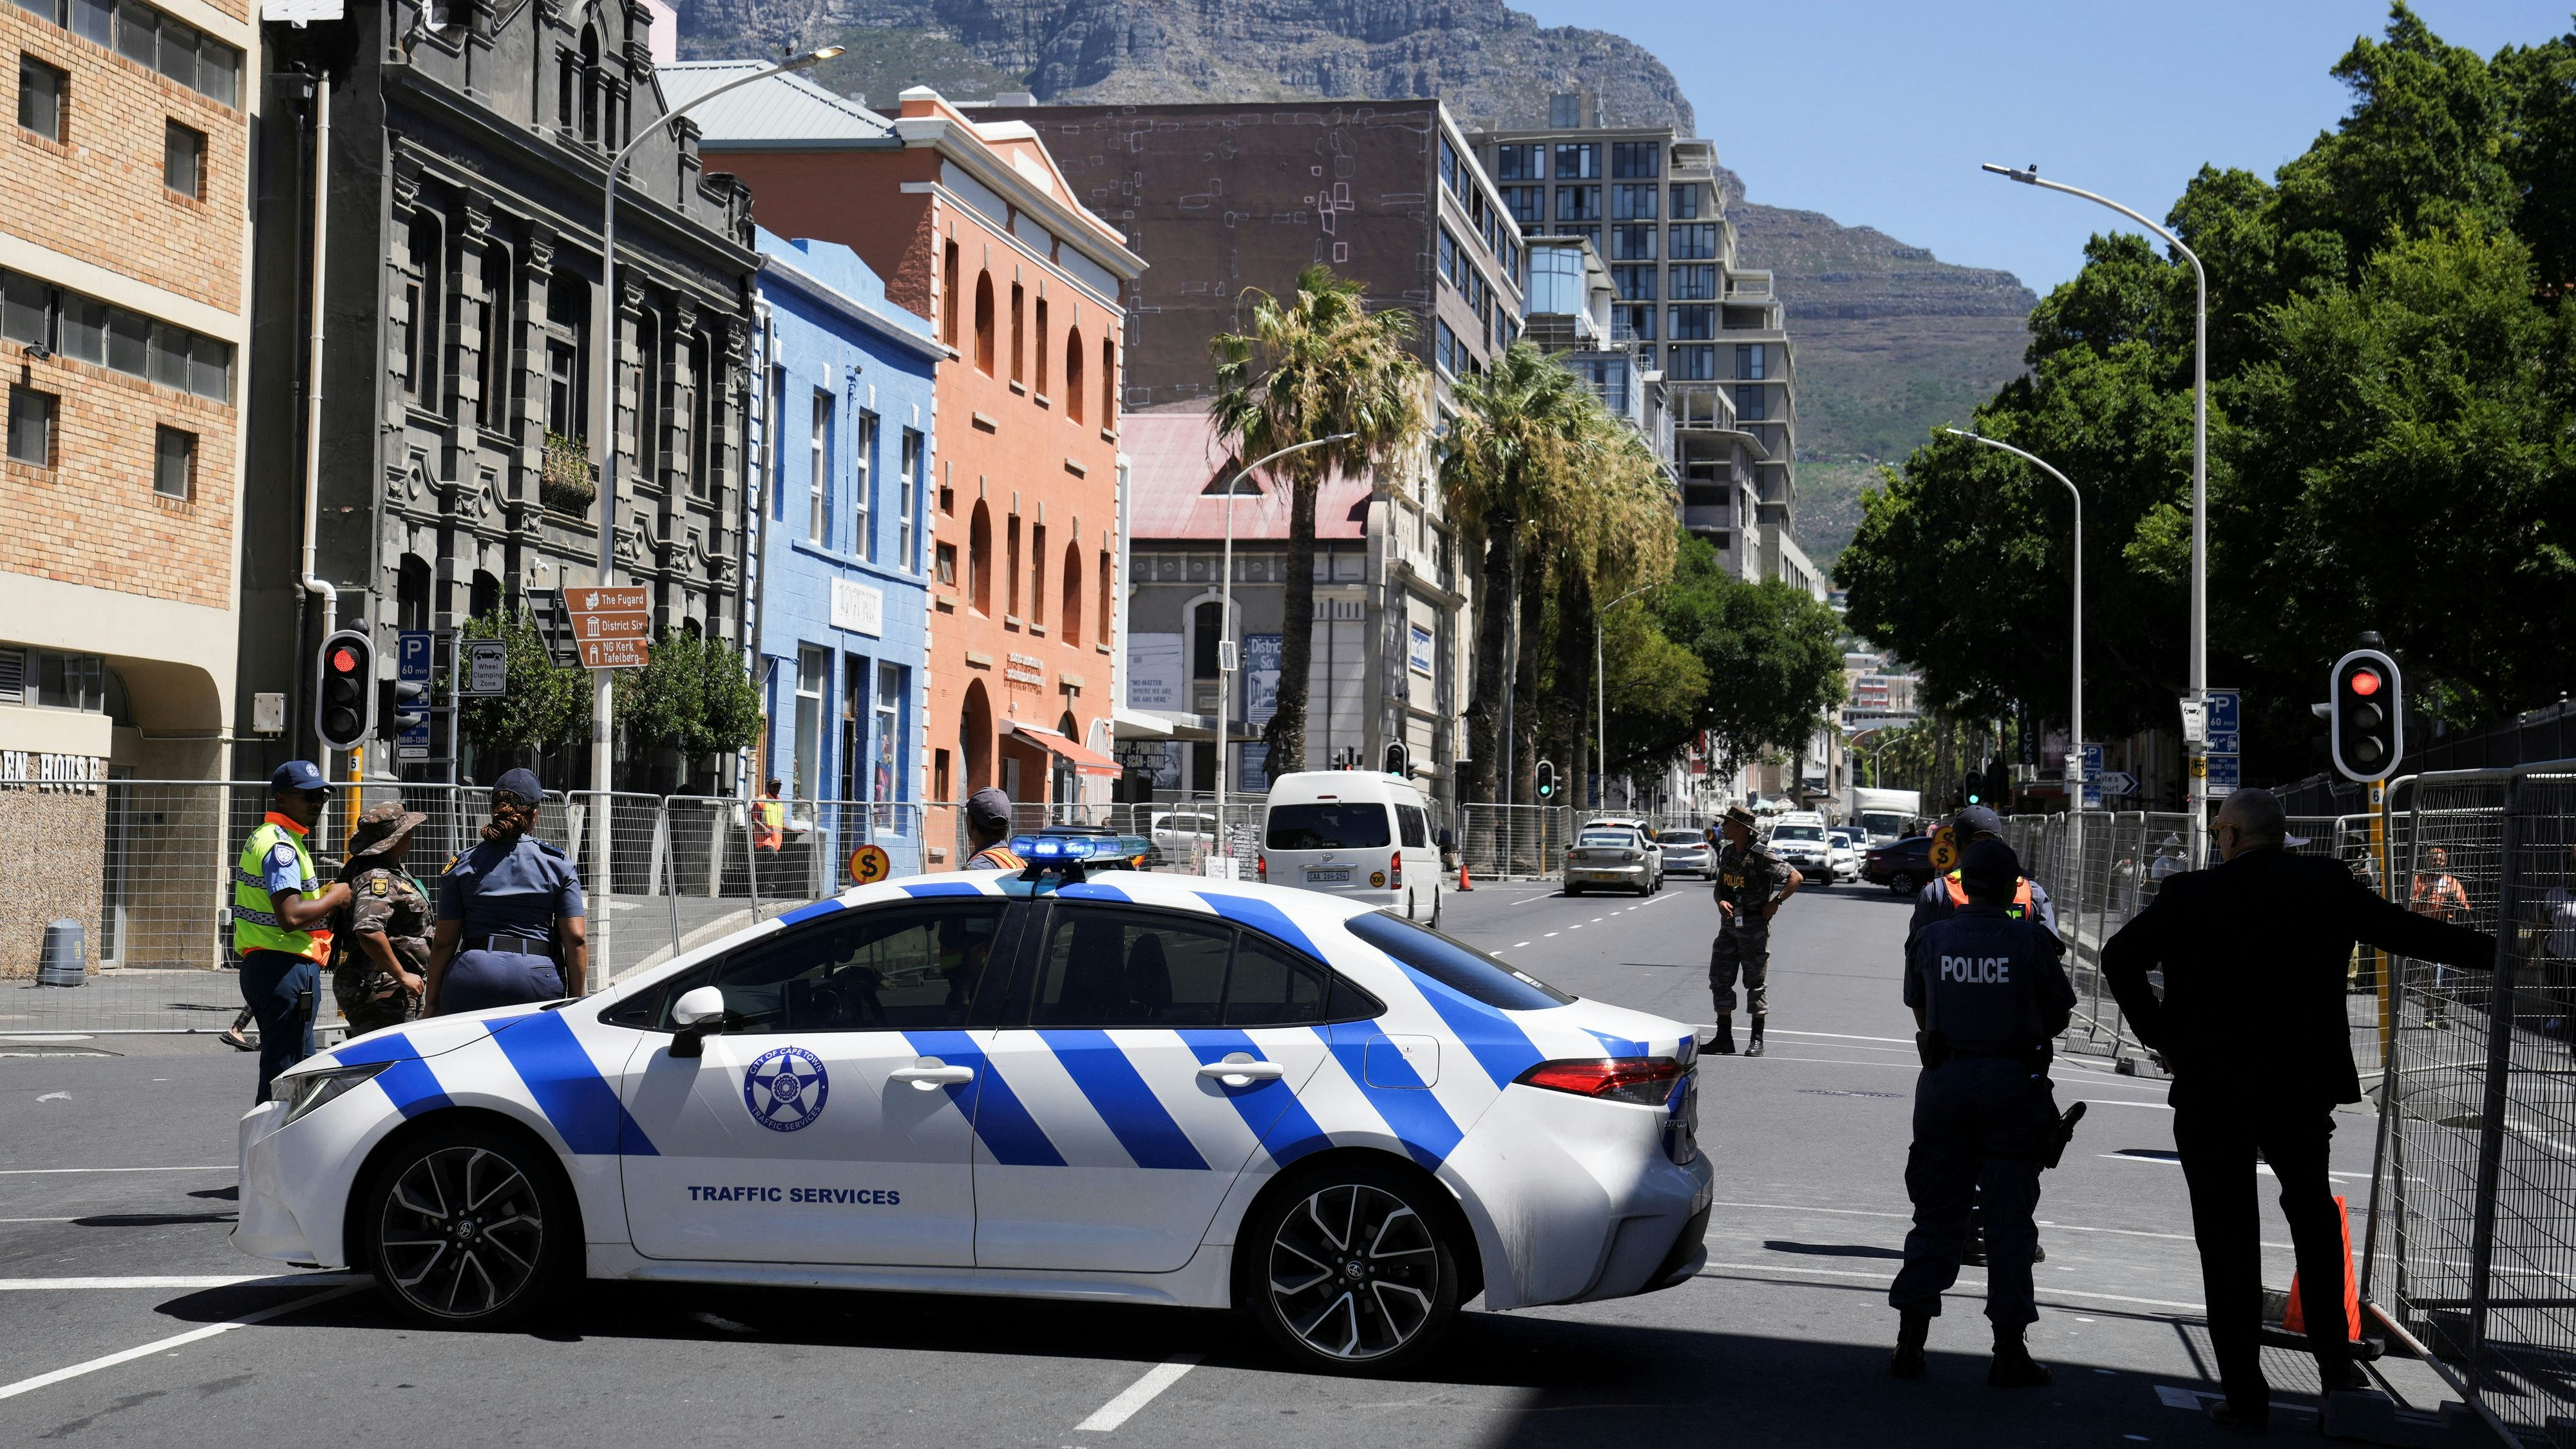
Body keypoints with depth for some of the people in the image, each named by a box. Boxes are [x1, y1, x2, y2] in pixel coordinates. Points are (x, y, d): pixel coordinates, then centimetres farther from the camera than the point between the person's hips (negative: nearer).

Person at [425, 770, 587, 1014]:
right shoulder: (558, 865, 5)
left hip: (473, 976, 1)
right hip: (538, 979, -1)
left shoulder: (463, 865, 8)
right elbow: (576, 938, 0)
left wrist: (432, 1000, 14)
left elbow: (444, 941, 7)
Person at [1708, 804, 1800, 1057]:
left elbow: (1796, 878, -13)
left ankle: (1757, 1041, 7)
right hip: (1729, 924, 7)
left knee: (1756, 983, 0)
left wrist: (1775, 902, -15)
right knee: (1720, 979, 5)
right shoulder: (1726, 853, 9)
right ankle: (1724, 1038, 12)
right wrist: (1721, 902, -5)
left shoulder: (1761, 855, -14)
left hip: (1754, 925, -7)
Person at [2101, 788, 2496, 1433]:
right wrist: (2495, 949, 17)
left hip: (2211, 1090, -2)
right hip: (2303, 1087, 2)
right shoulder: (2327, 885, -1)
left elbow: (2120, 956, -10)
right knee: (2312, 1211, 26)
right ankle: (2335, 1359, 25)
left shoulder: (2191, 895, -7)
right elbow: (2409, 932, 5)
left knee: (2227, 1241, 6)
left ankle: (2246, 1398, 7)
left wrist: (2160, 1034, 0)